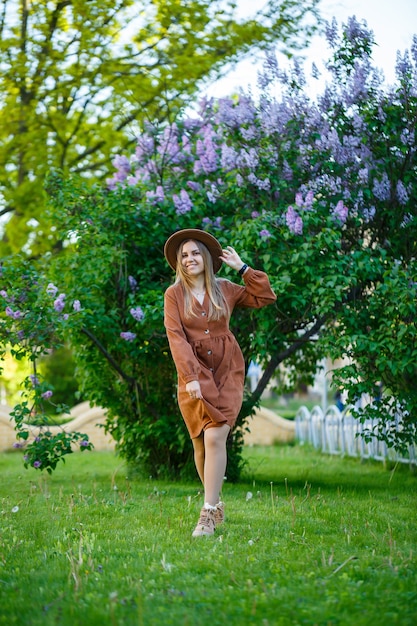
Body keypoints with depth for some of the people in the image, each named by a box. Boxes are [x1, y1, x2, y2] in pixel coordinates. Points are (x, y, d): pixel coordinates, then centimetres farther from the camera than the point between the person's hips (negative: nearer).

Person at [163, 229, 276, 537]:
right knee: (200, 443, 4)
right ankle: (216, 504, 23)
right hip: (194, 373, 1)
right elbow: (176, 337, -9)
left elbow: (266, 297, 7)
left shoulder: (225, 289, 7)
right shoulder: (174, 294, 1)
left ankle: (209, 513, -13)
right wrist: (191, 377, -19)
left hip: (227, 372, 0)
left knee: (215, 437, -15)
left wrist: (242, 267, 3)